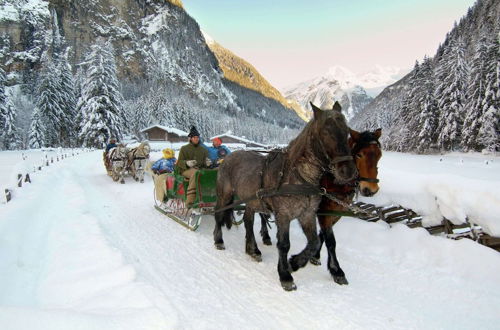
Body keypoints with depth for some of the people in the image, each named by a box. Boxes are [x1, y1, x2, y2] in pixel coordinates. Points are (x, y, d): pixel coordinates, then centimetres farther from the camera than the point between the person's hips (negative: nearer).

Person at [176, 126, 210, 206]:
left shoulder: (203, 150, 24)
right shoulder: (184, 149, 14)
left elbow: (205, 161, 20)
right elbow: (179, 162, 6)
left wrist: (207, 163, -7)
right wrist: (187, 163, -18)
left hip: (201, 169, 3)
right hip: (186, 169, -3)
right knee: (195, 172, -39)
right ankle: (190, 200, -45)